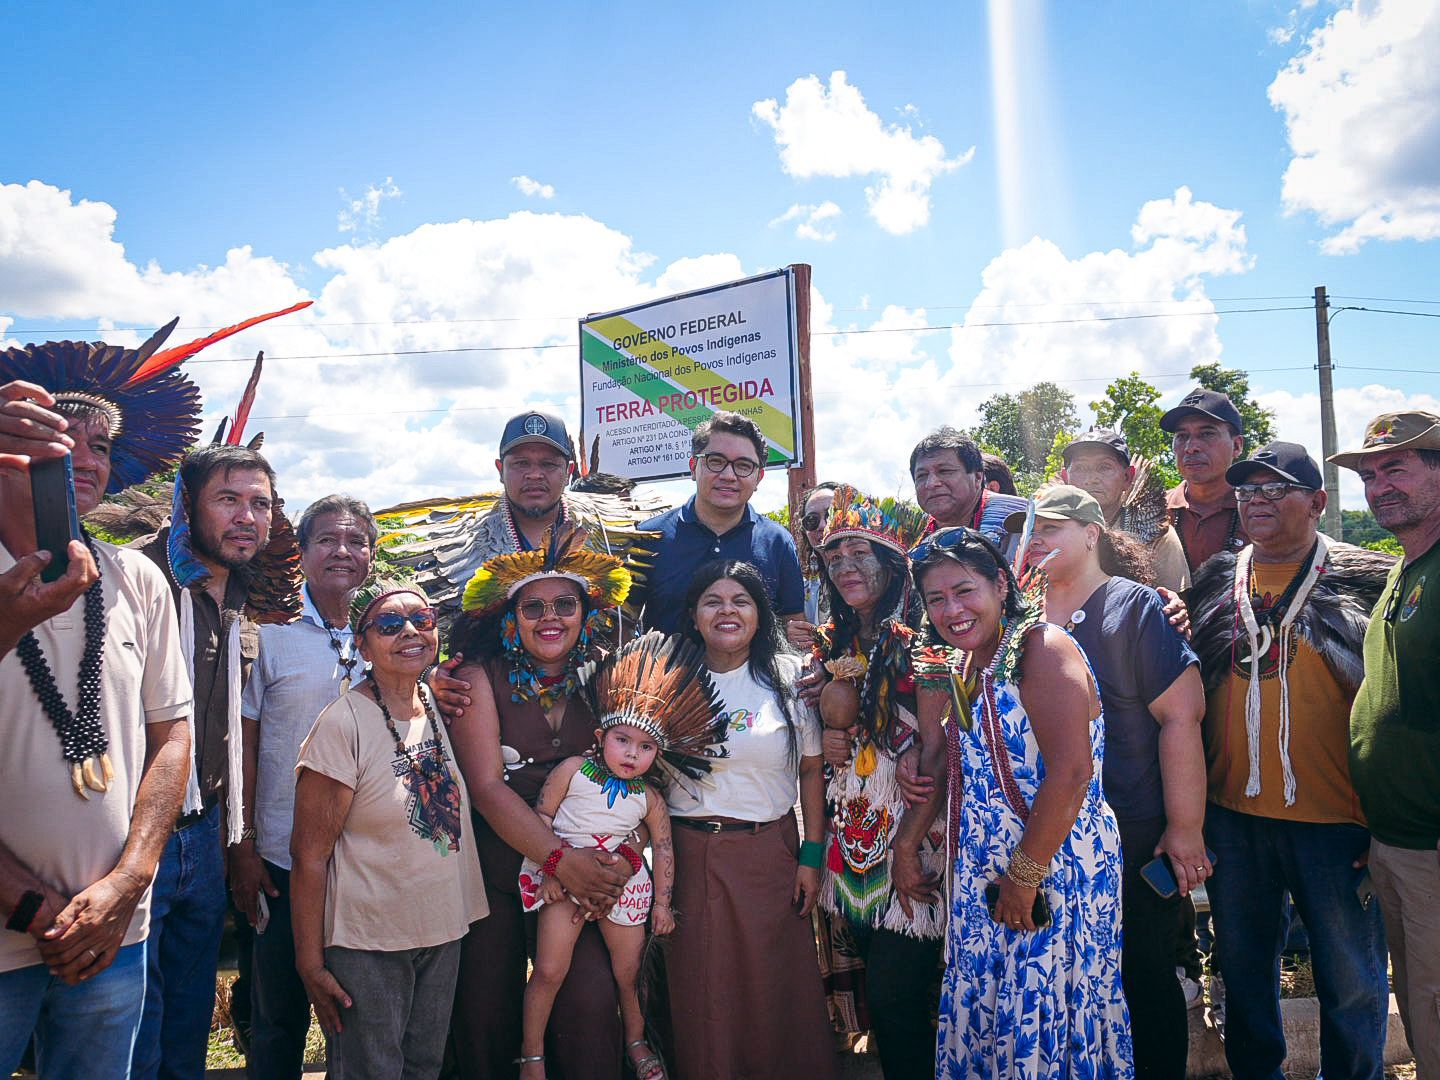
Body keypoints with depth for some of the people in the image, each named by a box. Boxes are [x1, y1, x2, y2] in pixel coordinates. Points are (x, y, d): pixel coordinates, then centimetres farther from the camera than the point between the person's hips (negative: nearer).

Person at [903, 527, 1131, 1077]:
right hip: (983, 878, 8)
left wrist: (1024, 877, -20)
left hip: (1056, 870, -8)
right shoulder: (962, 665, 10)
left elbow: (1071, 775, -24)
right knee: (985, 1017, 16)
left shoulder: (1041, 648, -16)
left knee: (1045, 1022, 4)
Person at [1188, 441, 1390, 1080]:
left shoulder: (1365, 582, -4)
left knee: (1351, 983, 11)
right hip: (1233, 813, 3)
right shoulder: (1215, 583, 5)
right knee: (1243, 968, 19)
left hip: (1335, 818, -3)